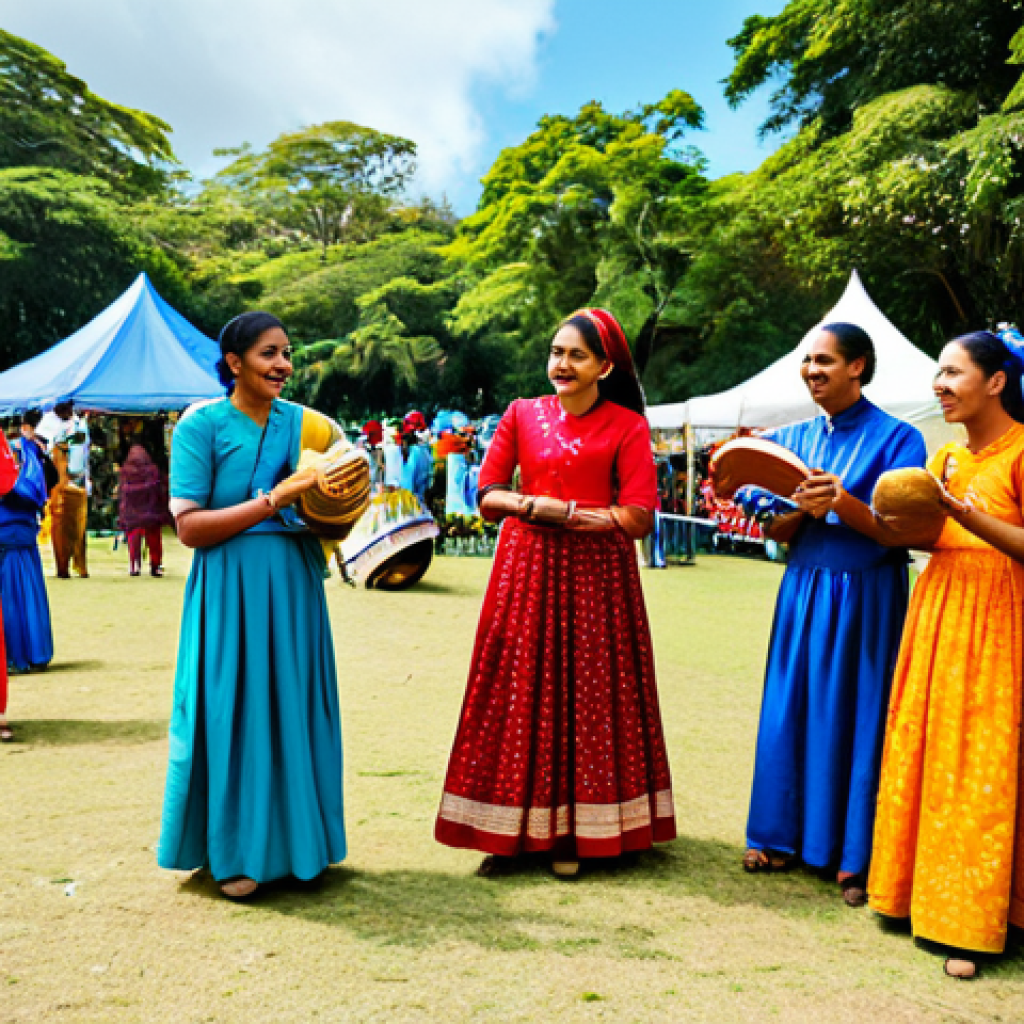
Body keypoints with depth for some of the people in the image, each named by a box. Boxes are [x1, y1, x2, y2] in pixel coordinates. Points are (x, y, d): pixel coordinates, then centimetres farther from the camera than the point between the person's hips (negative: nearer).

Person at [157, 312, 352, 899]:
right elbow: (190, 527, -12)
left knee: (294, 705, 10)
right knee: (235, 709, 2)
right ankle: (236, 851, 17)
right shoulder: (202, 425, -5)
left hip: (295, 584, 5)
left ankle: (296, 839, 26)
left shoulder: (303, 423, 8)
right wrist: (274, 500, -18)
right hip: (231, 586, -4)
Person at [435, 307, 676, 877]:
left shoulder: (627, 426, -1)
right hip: (527, 570, 2)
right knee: (520, 691, 3)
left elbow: (638, 518, -9)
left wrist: (560, 510, -10)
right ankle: (514, 831, 15)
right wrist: (539, 506, -12)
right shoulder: (522, 415, 7)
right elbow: (488, 497, 5)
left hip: (597, 574, -2)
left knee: (587, 694, 3)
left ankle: (573, 833, 17)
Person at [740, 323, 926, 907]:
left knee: (859, 716, 0)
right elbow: (776, 530, 6)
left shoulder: (896, 438, -5)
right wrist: (805, 509, -15)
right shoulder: (795, 438, 10)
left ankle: (855, 858, 13)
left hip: (865, 596, -4)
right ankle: (785, 837, 21)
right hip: (804, 590, 4)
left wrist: (844, 503, -27)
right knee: (792, 710, 7)